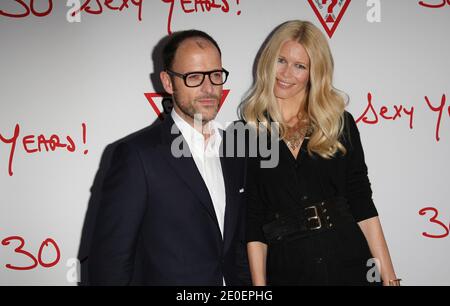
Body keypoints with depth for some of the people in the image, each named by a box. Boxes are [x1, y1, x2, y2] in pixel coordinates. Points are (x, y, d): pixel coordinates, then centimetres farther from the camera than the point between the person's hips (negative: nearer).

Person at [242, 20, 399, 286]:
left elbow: (362, 204, 1)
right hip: (286, 273, -1)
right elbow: (253, 221, -2)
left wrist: (389, 277, -2)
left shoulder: (340, 123, 1)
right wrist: (259, 283, -6)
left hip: (351, 265, 1)